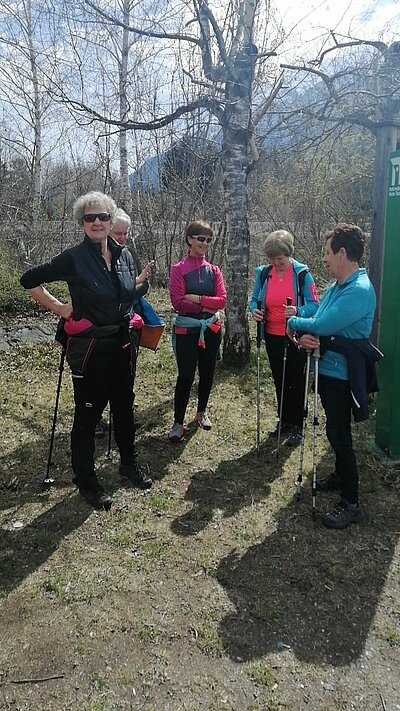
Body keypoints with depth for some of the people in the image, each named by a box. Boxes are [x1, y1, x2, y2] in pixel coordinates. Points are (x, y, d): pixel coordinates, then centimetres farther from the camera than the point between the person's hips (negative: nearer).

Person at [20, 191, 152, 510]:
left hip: (123, 345, 5)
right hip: (89, 348, -5)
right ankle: (86, 480, 23)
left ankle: (129, 462, 39)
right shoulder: (74, 258, -12)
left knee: (124, 407, 18)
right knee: (88, 414, 6)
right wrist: (61, 309, -7)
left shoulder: (124, 255, 4)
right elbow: (29, 280, -5)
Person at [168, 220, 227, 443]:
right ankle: (178, 423, 8)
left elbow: (222, 300, -4)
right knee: (186, 376, -4)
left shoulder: (214, 270, 5)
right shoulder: (179, 269, -6)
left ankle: (202, 412, 34)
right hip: (187, 330, -4)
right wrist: (206, 307, -10)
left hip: (211, 329, 4)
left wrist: (197, 298, -15)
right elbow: (178, 302, -15)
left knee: (207, 372, 14)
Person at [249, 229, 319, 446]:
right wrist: (254, 310, -15)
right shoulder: (263, 273, -1)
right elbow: (254, 299, 8)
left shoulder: (302, 274, -13)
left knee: (295, 381, 4)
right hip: (272, 337, 5)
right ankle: (284, 420, 32)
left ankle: (297, 425, 18)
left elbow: (314, 305, -14)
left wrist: (298, 311, -34)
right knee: (279, 380, 16)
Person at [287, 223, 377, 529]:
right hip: (327, 368, 9)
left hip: (341, 374, -9)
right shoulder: (335, 287, 9)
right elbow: (318, 324, 7)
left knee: (339, 435, -3)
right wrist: (306, 336, -16)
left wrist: (294, 323, -7)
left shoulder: (360, 290, -21)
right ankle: (340, 476, 42)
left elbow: (321, 325, -25)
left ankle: (350, 503, 11)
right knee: (335, 430, 22)